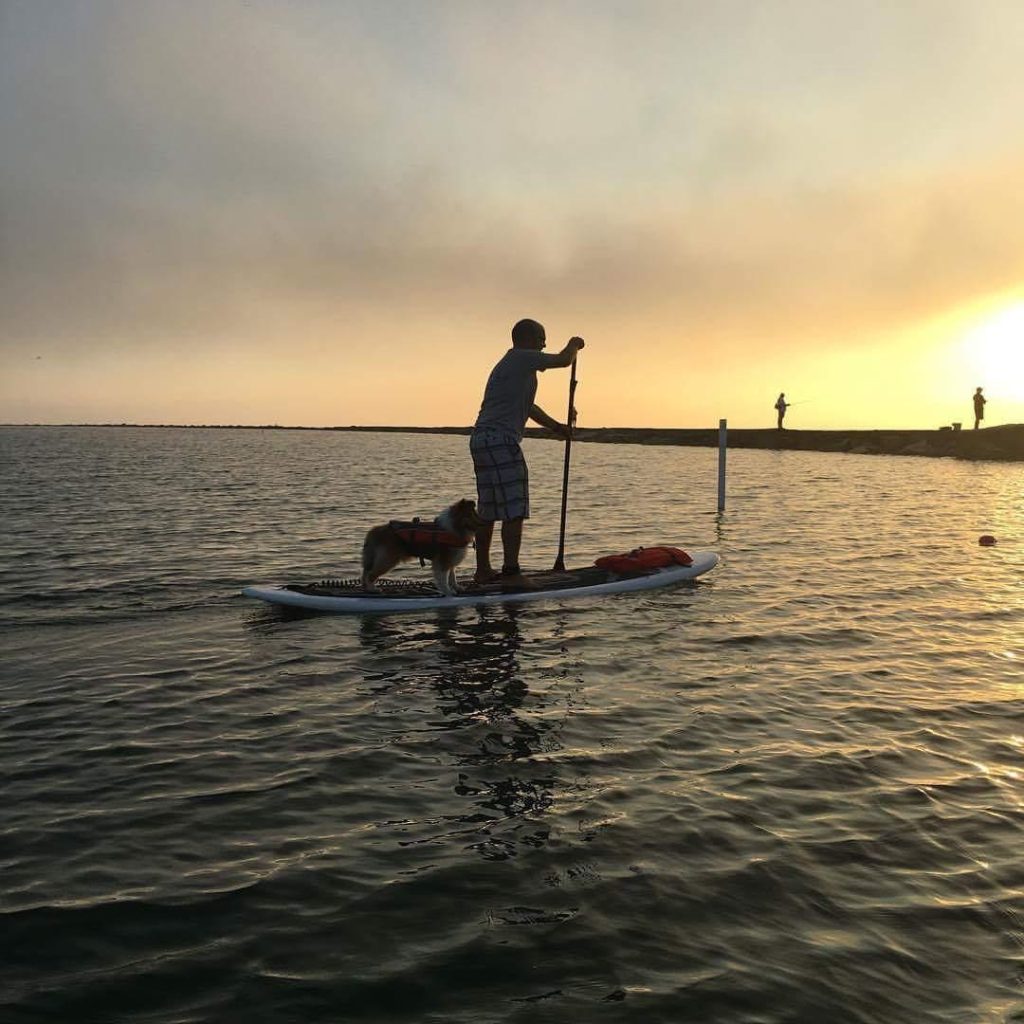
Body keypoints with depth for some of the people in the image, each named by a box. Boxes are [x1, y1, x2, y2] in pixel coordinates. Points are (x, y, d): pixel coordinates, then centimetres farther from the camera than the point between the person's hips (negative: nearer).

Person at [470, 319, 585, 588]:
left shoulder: (508, 364, 26)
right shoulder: (522, 358, -4)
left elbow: (528, 407, 33)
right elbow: (563, 360, -3)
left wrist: (556, 427, 34)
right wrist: (574, 345, 19)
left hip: (481, 439, 10)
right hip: (500, 441, -10)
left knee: (488, 510, 12)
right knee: (514, 510, -9)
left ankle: (483, 571, 17)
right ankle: (511, 572, -10)